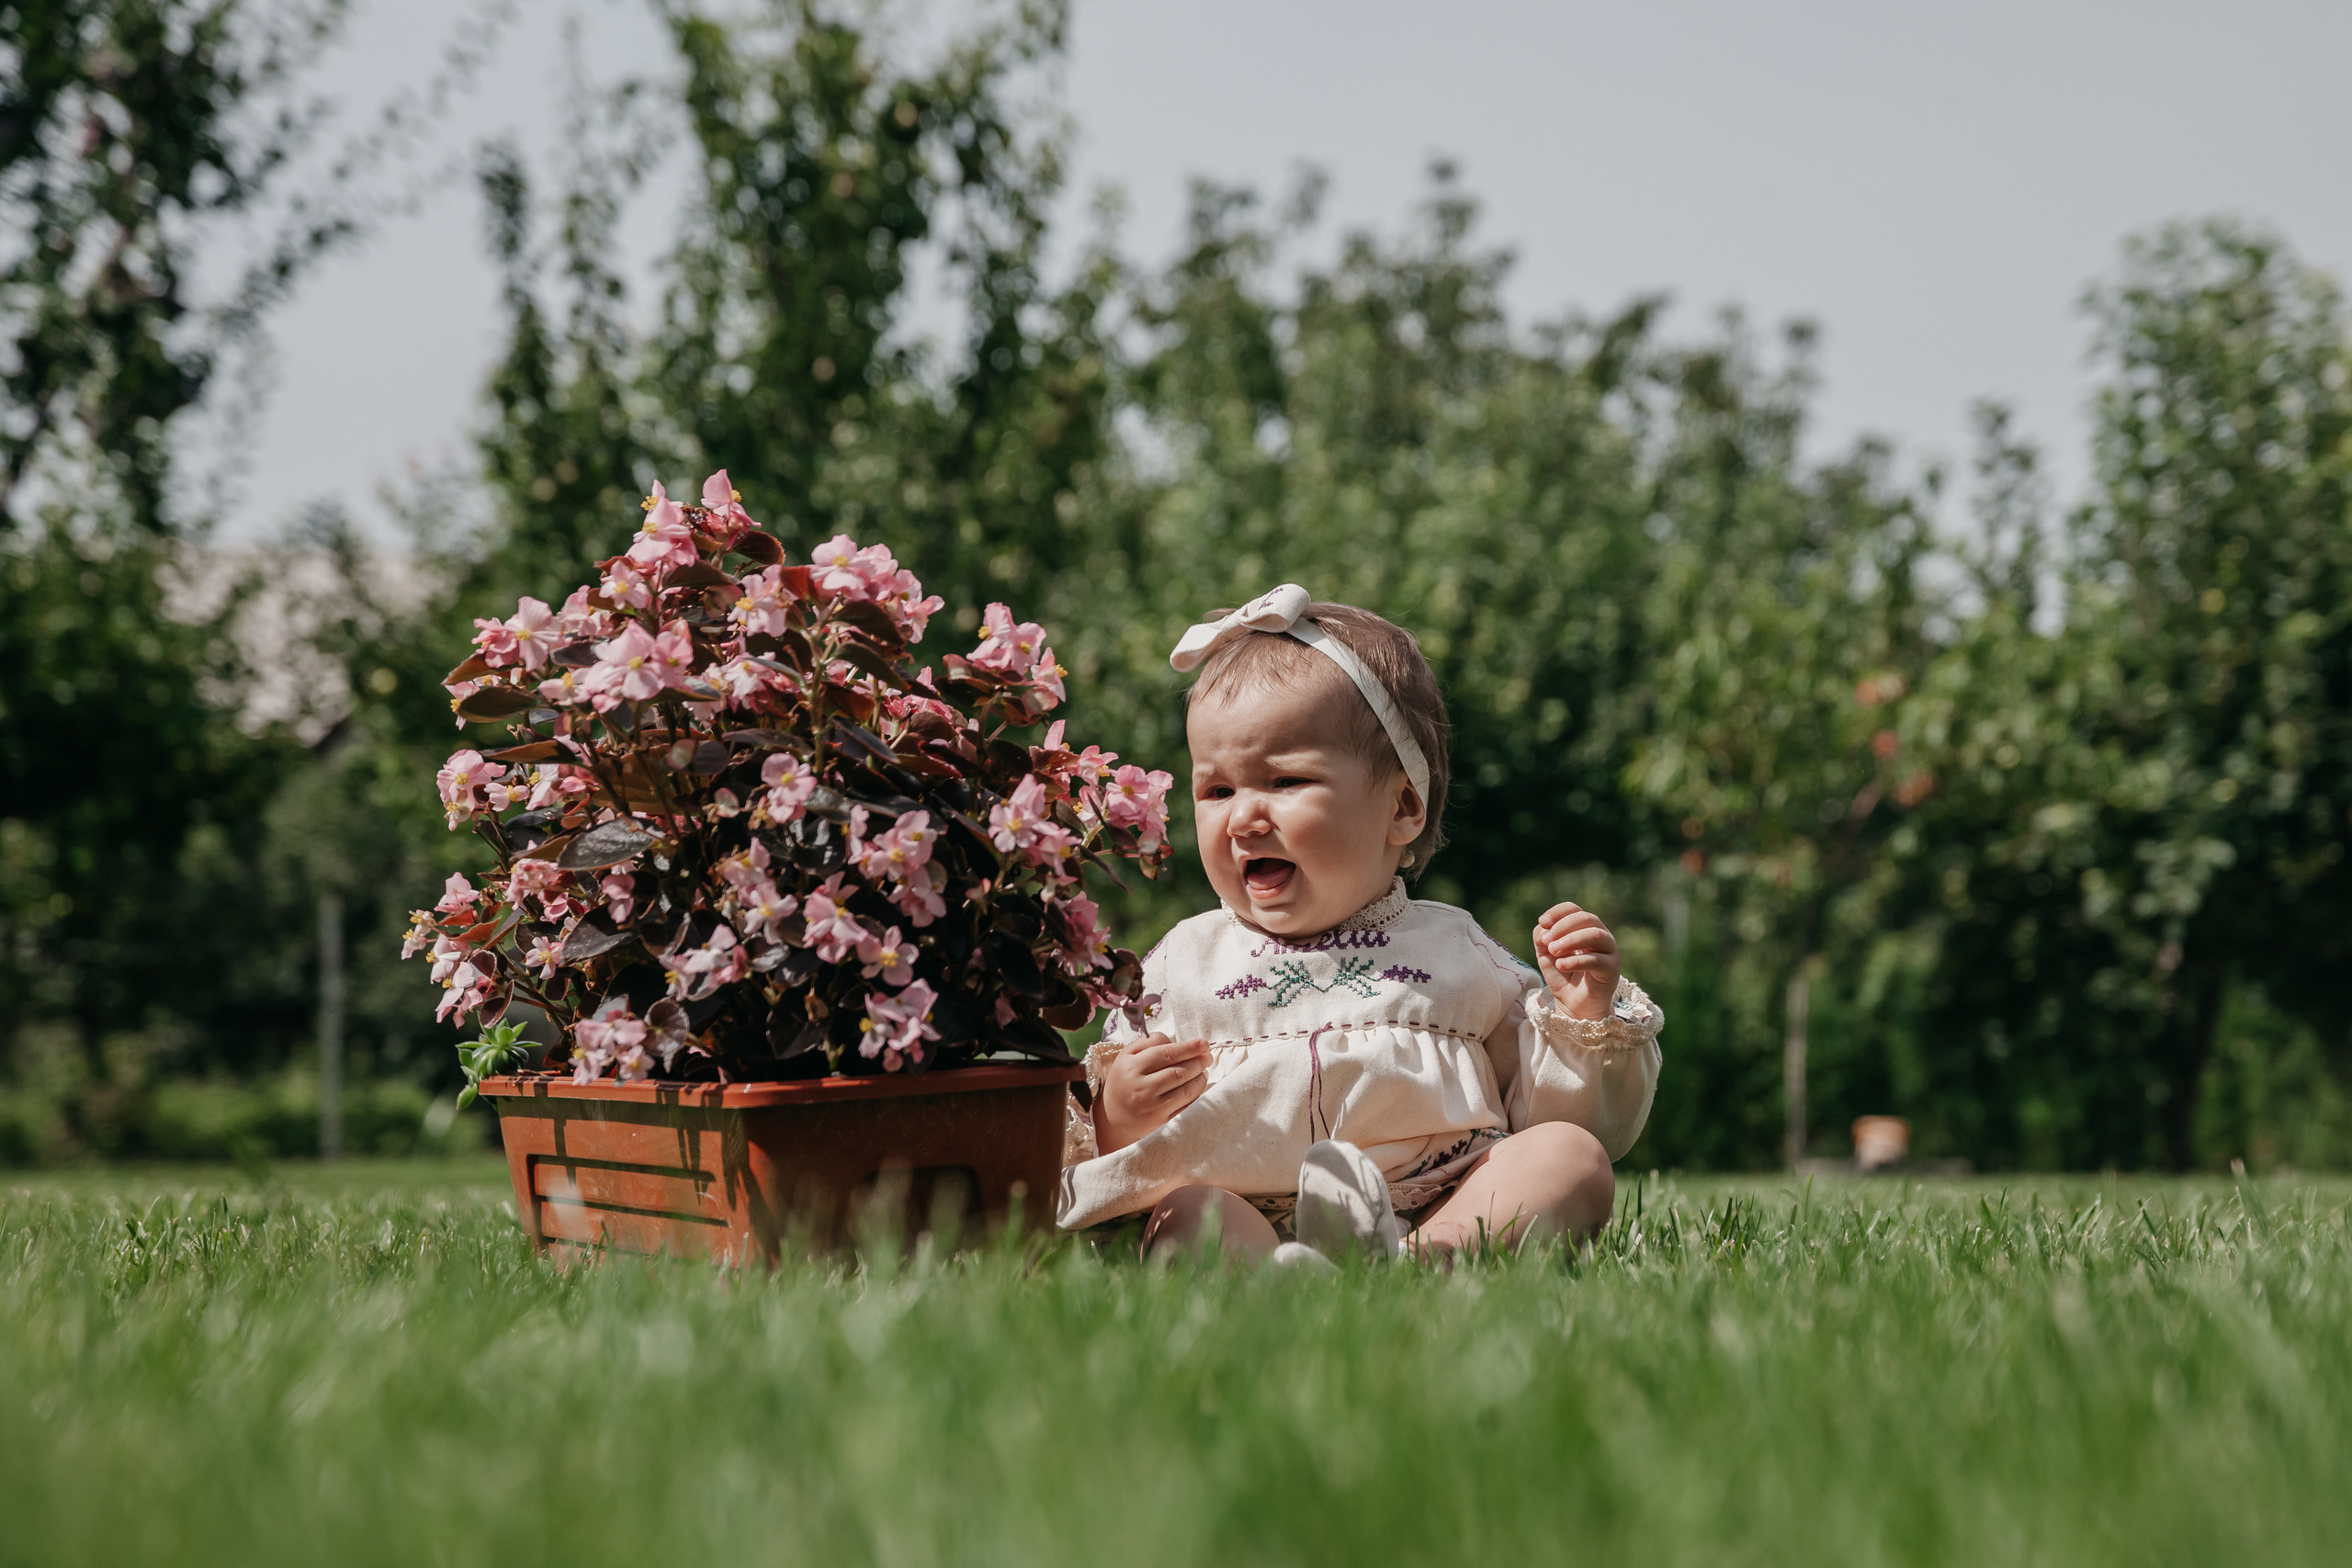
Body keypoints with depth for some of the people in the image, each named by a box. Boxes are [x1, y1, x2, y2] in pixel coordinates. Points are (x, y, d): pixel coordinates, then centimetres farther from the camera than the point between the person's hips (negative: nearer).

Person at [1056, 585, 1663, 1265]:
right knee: (1190, 1211, -32)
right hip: (1248, 1225, -2)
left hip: (1443, 1208, 2)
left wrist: (1585, 1016, 3)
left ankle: (1419, 1260, -42)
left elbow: (1575, 1123, 19)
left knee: (1574, 1159, -22)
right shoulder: (1184, 962, 19)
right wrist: (1115, 1122, -7)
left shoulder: (1458, 955, 18)